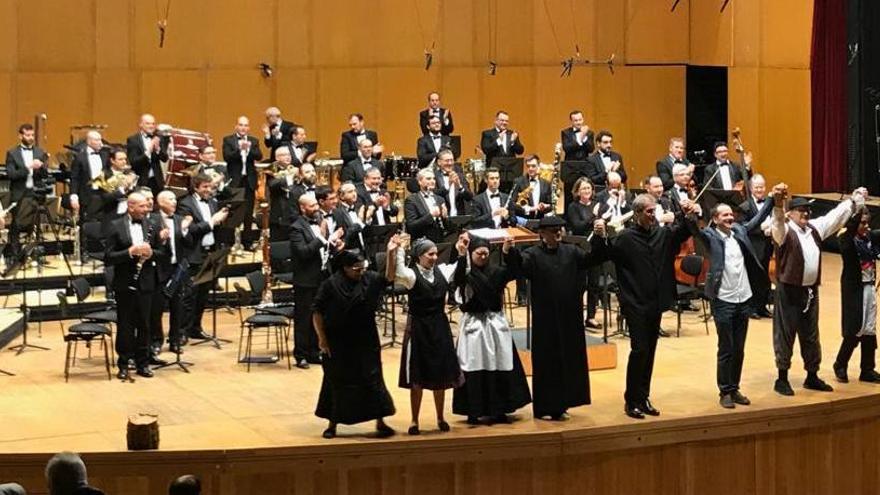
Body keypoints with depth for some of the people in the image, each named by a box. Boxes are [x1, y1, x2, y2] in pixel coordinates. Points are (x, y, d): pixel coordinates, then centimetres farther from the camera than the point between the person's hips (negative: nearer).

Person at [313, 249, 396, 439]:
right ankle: (332, 424, 20)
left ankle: (380, 422, 8)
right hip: (338, 343, -2)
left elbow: (388, 278, -16)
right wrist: (322, 338, -10)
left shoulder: (369, 279, -3)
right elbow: (317, 311, -8)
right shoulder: (331, 284, -11)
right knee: (337, 382, 7)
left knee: (372, 379, 1)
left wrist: (390, 254, -27)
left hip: (365, 343, 2)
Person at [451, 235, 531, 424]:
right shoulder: (464, 273, -4)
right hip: (473, 323, -3)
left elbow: (512, 271, -13)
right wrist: (461, 254, -36)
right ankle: (473, 412, 6)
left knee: (499, 368, 4)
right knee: (473, 369, -2)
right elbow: (457, 278, -25)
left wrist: (508, 251, -29)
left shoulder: (495, 271, 3)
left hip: (495, 324, 3)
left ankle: (498, 410, 14)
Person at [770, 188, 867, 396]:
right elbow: (777, 223, -33)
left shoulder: (815, 228, 9)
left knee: (810, 336, 15)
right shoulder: (785, 231, -11)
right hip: (789, 291, -7)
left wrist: (853, 200, 27)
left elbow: (835, 215, 20)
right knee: (785, 335, 0)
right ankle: (782, 379, 9)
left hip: (811, 290, 7)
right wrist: (777, 204, -52)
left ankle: (812, 377, 26)